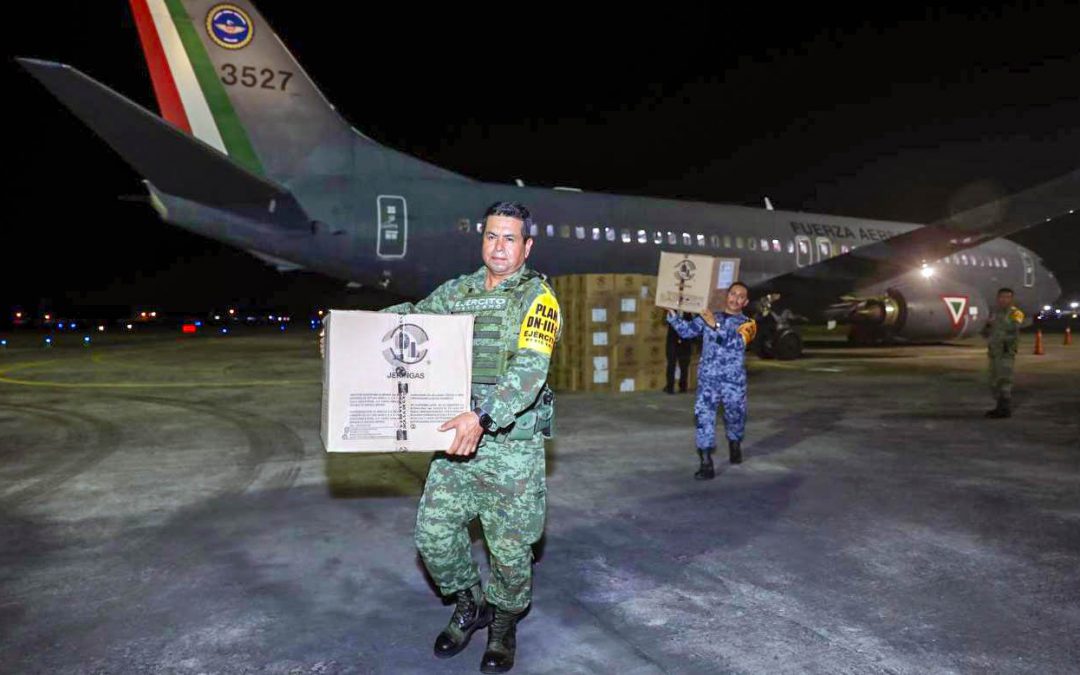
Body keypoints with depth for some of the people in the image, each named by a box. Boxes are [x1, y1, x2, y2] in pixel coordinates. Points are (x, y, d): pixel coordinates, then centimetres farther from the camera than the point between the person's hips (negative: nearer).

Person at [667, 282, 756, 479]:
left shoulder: (747, 324, 4)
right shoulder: (708, 317, 11)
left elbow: (736, 342, -15)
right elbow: (686, 331, 5)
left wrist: (716, 326, -25)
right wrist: (672, 314, -8)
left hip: (734, 380, 0)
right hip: (708, 377, 0)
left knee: (735, 416, 12)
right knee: (703, 416, -13)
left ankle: (734, 445, 45)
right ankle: (706, 463, -11)